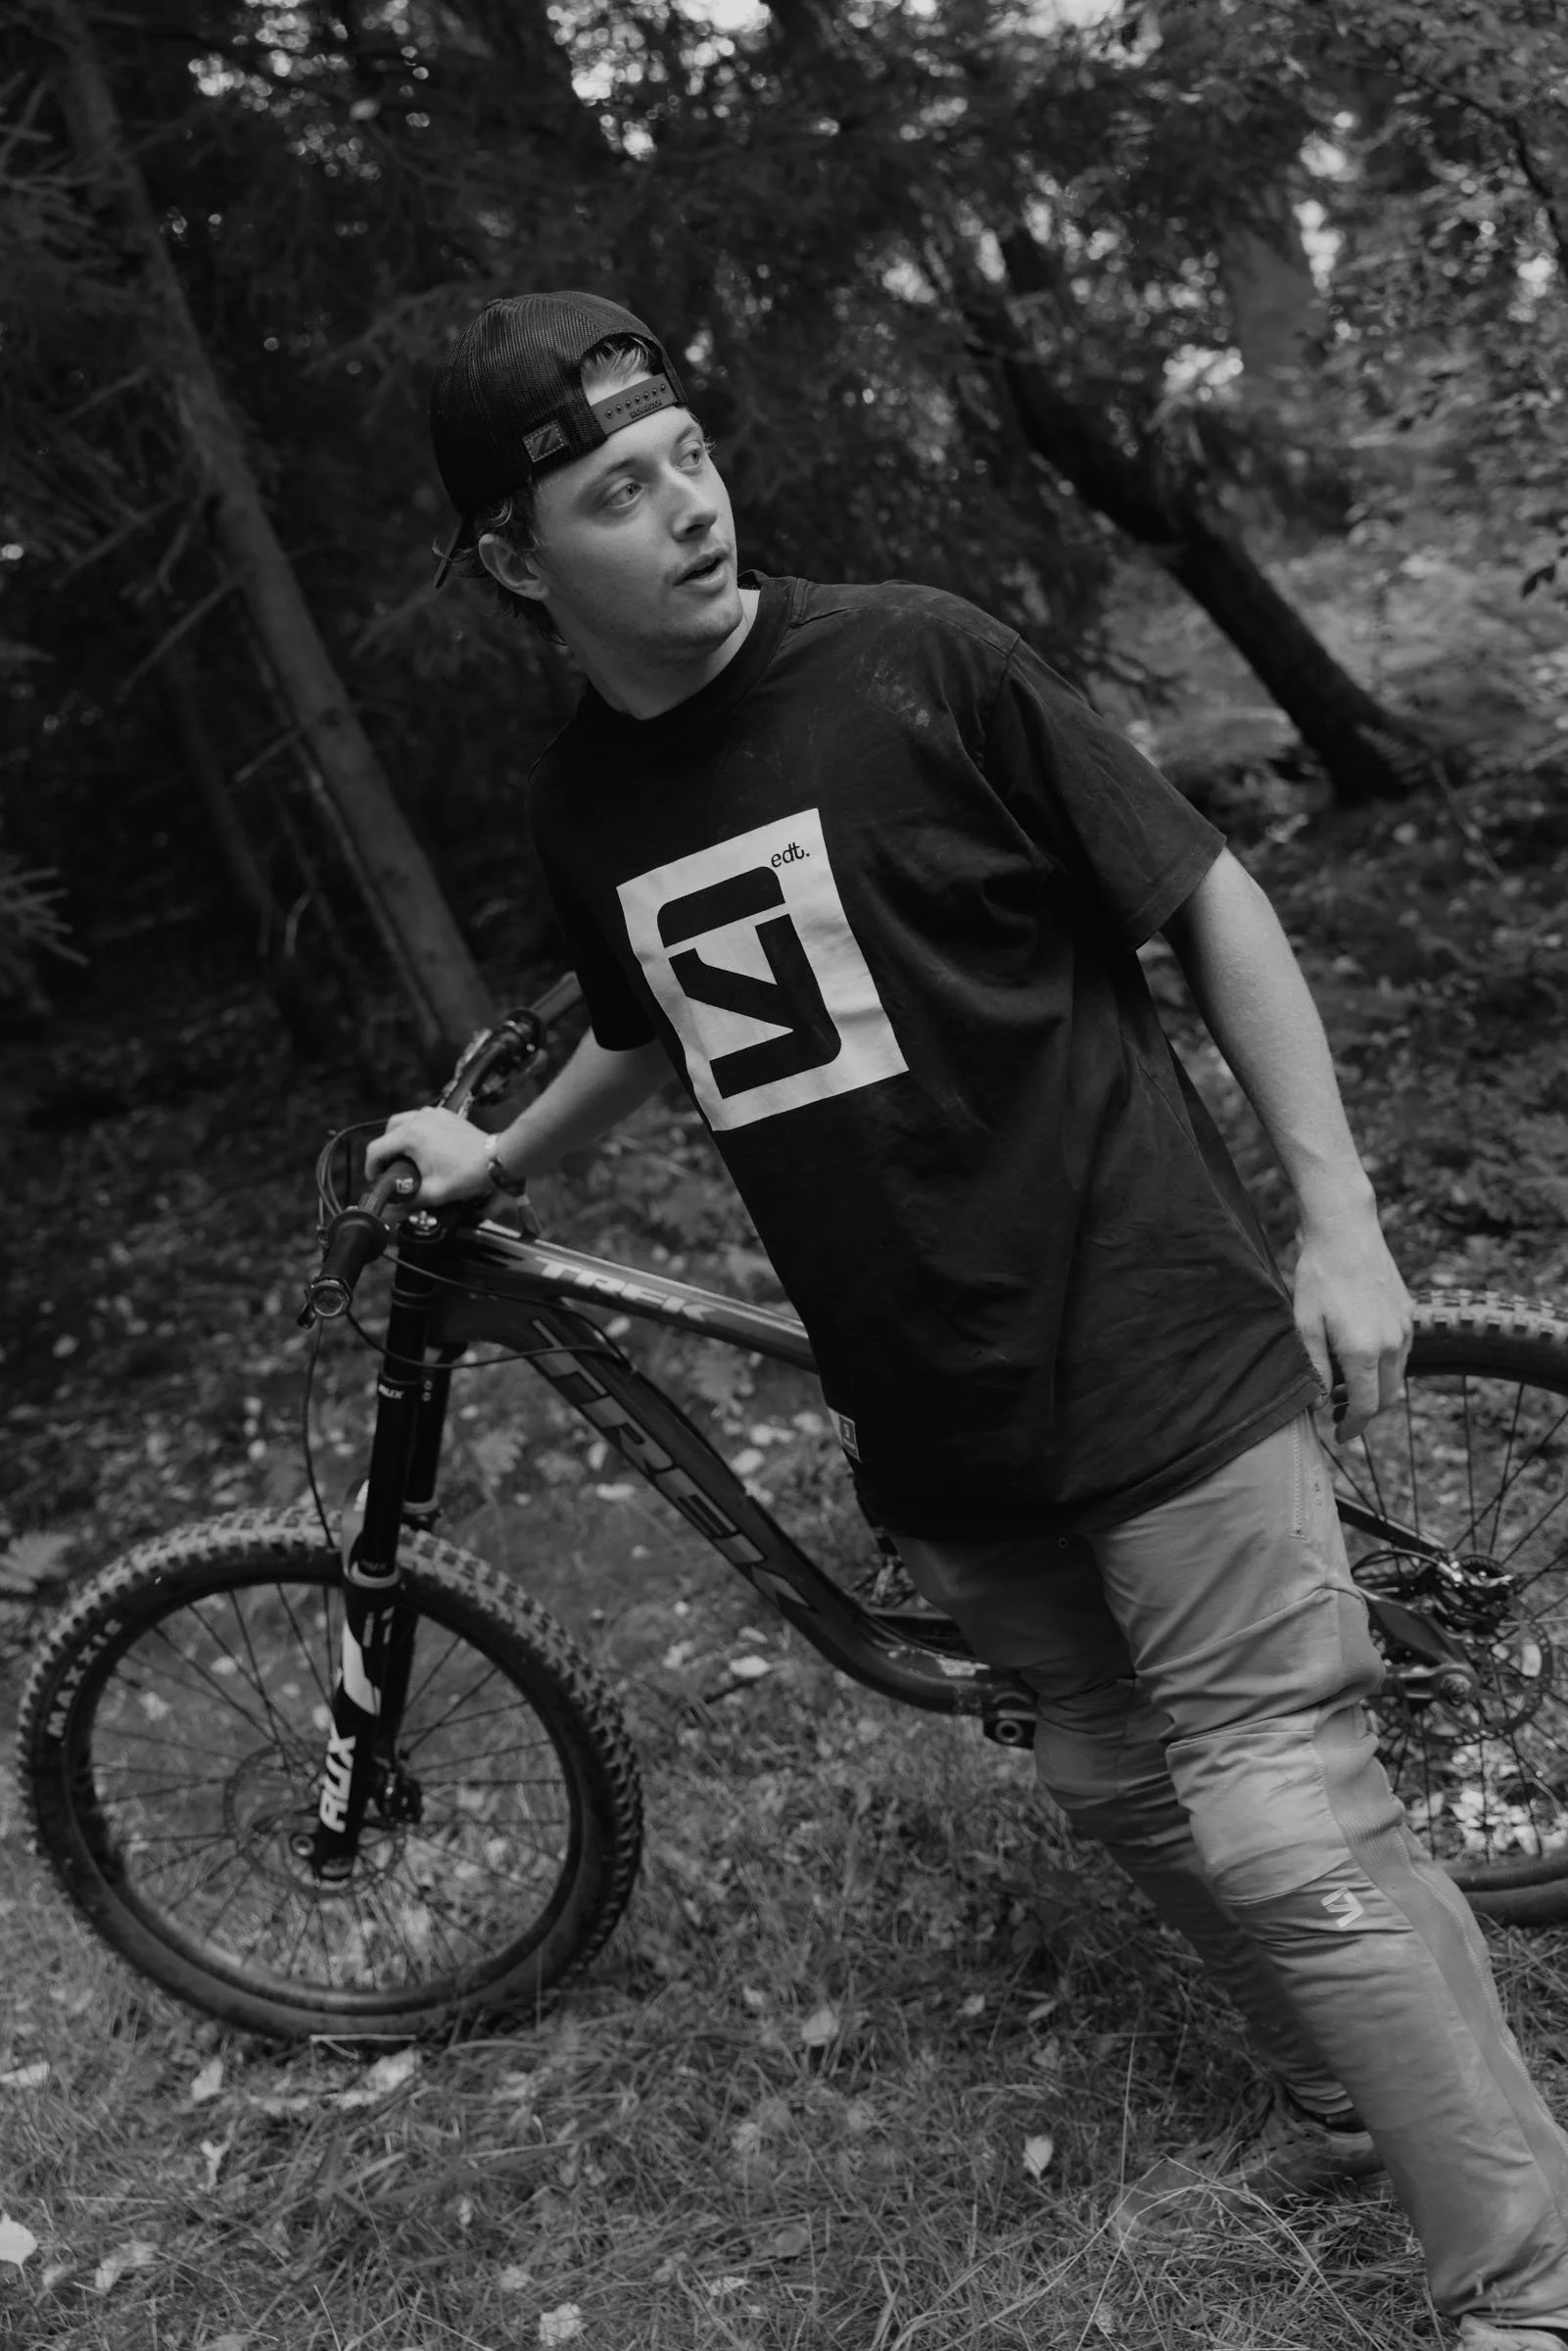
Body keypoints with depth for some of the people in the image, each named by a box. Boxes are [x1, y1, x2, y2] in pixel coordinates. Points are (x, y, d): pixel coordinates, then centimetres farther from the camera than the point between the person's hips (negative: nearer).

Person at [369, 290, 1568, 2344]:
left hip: (1156, 1347, -5)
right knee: (1121, 1787, 16)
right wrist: (493, 1159, 33)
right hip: (939, 1417, 6)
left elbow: (1206, 898, -7)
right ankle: (1339, 2113, 40)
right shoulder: (583, 806, 3)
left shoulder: (914, 661, -12)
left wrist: (1341, 1222, -9)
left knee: (1286, 1829, -7)